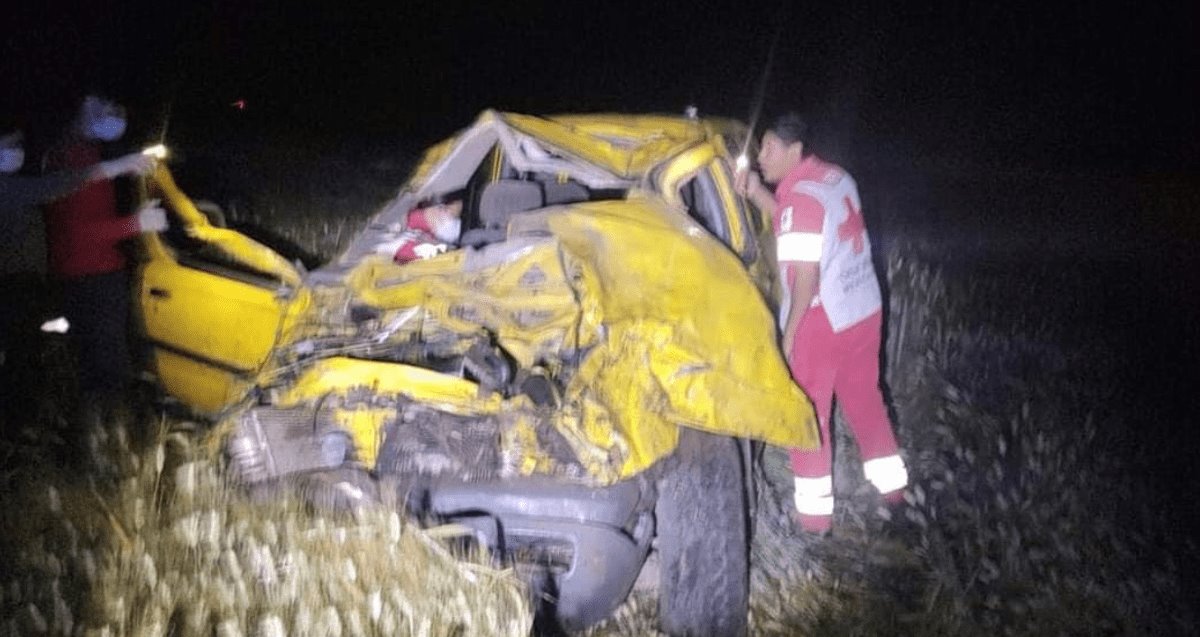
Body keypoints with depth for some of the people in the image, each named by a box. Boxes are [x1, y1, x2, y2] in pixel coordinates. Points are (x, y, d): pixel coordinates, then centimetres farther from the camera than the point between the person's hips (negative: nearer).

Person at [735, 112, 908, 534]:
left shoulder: (800, 197, -22)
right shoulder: (836, 178, 6)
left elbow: (806, 274, -23)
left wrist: (789, 331, -14)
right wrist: (757, 193, 6)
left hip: (822, 322, -8)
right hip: (865, 310, 8)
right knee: (864, 397, 23)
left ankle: (814, 510, 12)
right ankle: (891, 482, 35)